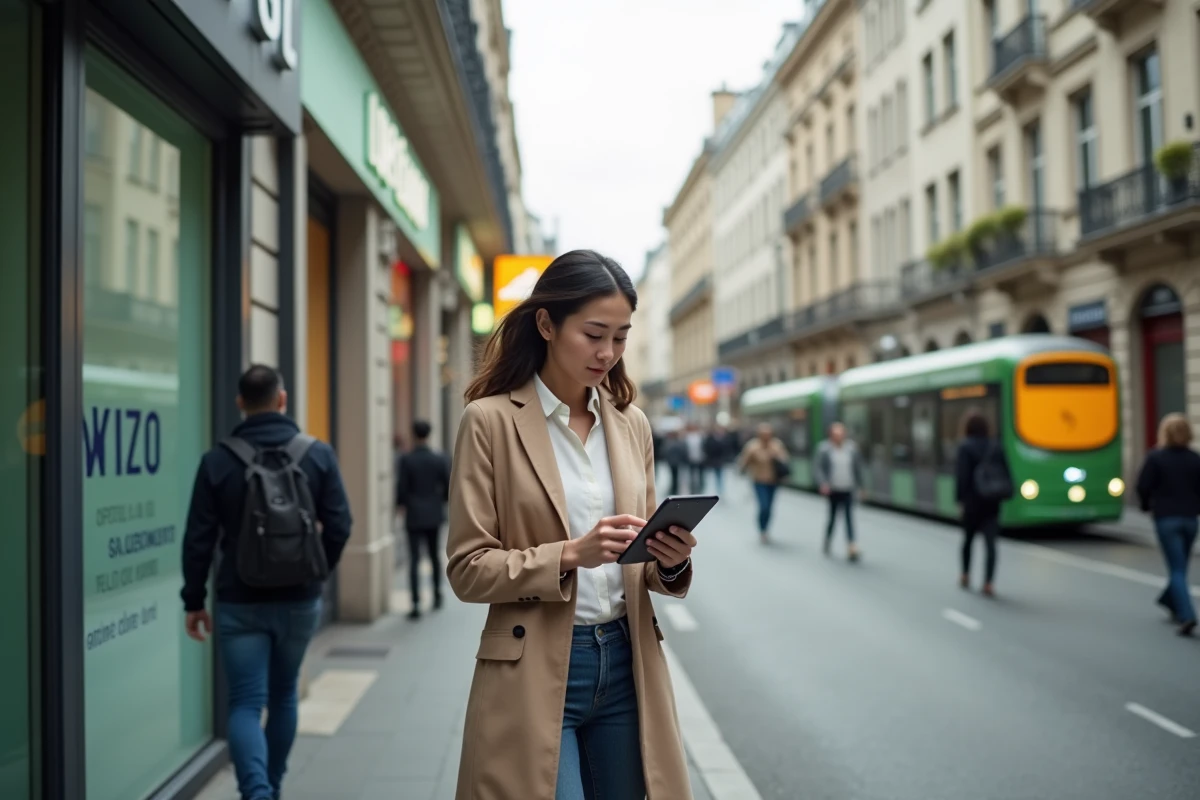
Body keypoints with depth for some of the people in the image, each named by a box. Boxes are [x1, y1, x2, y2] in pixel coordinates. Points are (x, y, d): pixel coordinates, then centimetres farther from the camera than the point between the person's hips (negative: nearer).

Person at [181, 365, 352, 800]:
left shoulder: (217, 460, -5)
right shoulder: (318, 454, -4)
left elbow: (198, 538, -4)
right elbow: (339, 526, -5)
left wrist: (194, 601, 5)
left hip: (240, 602, -2)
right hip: (299, 600, 2)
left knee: (245, 704, 2)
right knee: (283, 696, 20)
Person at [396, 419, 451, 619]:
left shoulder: (407, 460, -13)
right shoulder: (440, 459, -5)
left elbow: (402, 487, -10)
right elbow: (448, 486, -2)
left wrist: (400, 504, 11)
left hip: (414, 514, -3)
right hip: (434, 514, 3)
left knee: (415, 559, -2)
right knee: (434, 555, 20)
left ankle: (416, 604, -8)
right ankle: (437, 595, 31)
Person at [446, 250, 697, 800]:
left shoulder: (630, 423, 8)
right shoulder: (491, 420, -7)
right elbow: (467, 568, -9)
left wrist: (669, 562, -9)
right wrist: (571, 554, -21)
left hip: (627, 662, 5)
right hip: (535, 670, -5)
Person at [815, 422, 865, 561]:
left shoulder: (852, 448, 3)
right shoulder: (824, 449, -3)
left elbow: (857, 468, 10)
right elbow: (819, 468, -6)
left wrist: (860, 486, 12)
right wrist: (823, 484, -20)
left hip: (848, 490, 1)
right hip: (833, 489, -1)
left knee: (849, 516, -8)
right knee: (833, 515, 10)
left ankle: (851, 546, -14)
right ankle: (827, 541, 31)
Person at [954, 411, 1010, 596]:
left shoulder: (965, 446, -7)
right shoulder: (996, 446, 6)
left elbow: (961, 475, -12)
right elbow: (1006, 473, 3)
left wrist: (960, 498, -10)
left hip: (973, 500, -2)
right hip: (992, 501, 2)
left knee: (968, 538, 18)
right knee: (990, 542, -1)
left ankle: (965, 576, 29)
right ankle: (988, 583, -11)